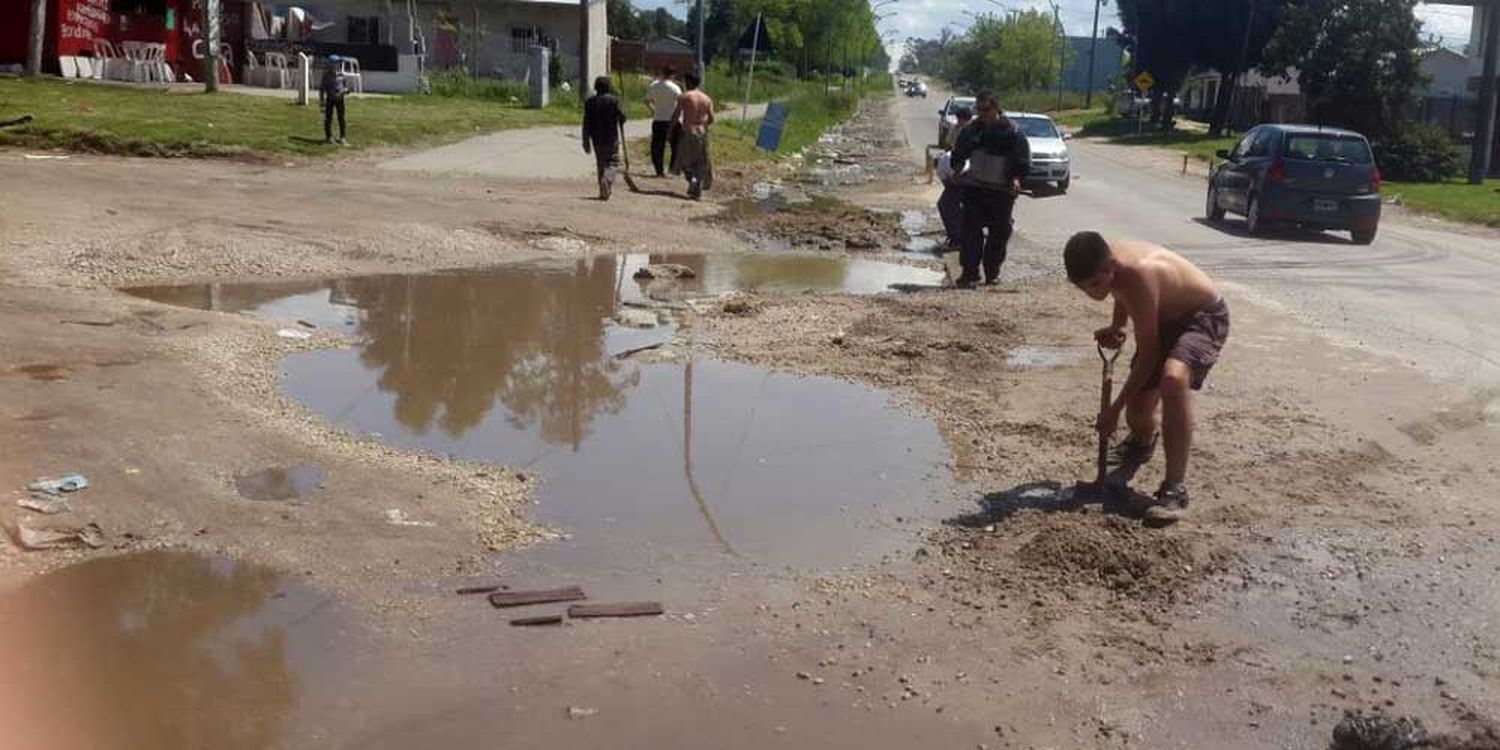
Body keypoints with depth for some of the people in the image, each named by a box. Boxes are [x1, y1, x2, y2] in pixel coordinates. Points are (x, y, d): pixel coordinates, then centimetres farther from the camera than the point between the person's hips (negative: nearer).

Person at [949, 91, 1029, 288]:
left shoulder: (1011, 132, -6)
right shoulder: (971, 130, 5)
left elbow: (1022, 161, -6)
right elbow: (959, 153, 20)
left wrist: (1016, 178, -20)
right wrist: (957, 168, 7)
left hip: (1002, 191, -2)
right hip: (974, 188, 2)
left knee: (999, 233, 5)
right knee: (971, 231, -7)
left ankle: (992, 272, 17)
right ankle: (969, 272, -6)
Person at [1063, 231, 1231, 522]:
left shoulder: (1138, 274, -37)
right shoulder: (1104, 262, -14)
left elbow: (1148, 354, -30)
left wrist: (1115, 408, -24)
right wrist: (1115, 326, -7)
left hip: (1204, 318, -7)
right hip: (1166, 320, 7)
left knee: (1173, 379, -38)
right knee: (1136, 415, 7)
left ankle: (1175, 488, -32)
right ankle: (1142, 443, 48)